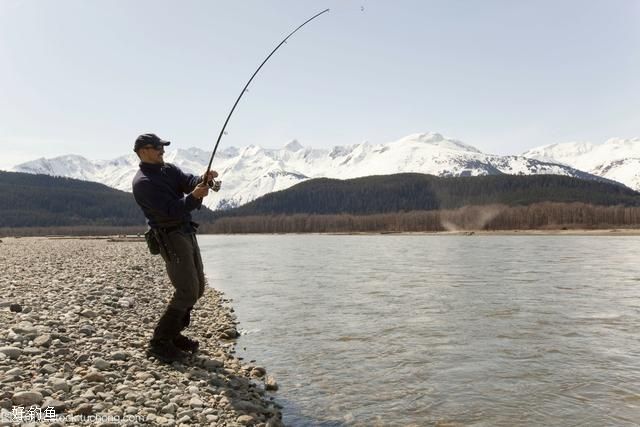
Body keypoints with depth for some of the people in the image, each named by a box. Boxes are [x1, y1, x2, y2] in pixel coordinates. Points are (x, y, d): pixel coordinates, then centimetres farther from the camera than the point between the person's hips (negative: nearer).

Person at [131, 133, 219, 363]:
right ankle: (159, 343, 1)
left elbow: (189, 180, -3)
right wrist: (194, 196, -35)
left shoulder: (168, 169, 12)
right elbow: (170, 211, -21)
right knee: (187, 291, -11)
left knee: (197, 287, 12)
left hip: (187, 232, 9)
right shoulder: (142, 182, -13)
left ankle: (173, 334, 26)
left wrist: (204, 179, -25)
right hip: (170, 238, -9)